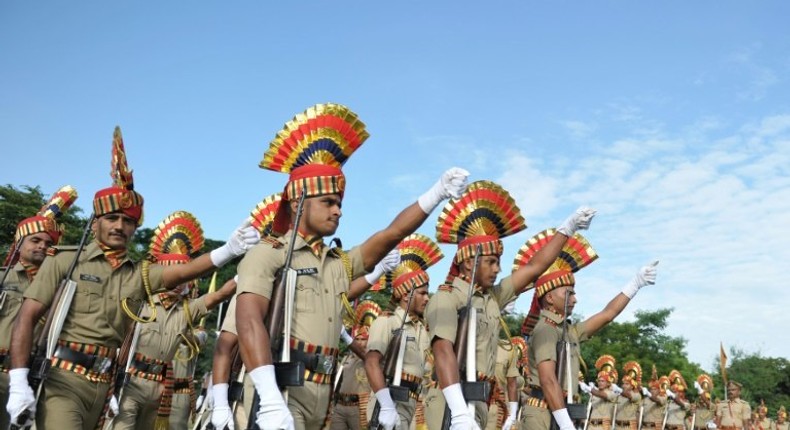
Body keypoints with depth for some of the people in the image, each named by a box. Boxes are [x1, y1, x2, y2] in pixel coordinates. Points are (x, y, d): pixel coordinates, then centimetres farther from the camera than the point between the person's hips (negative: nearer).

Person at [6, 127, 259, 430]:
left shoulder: (140, 275, 9)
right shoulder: (65, 262, 2)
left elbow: (185, 271, -9)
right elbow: (27, 318, -3)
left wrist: (229, 250, -28)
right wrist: (18, 384, -15)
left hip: (104, 386, 4)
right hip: (62, 380, -4)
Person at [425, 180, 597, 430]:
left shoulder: (492, 297, 15)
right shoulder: (446, 298, -9)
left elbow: (536, 267, 20)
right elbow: (443, 351, -24)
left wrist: (568, 227, 21)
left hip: (479, 403, 8)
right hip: (451, 402, -8)